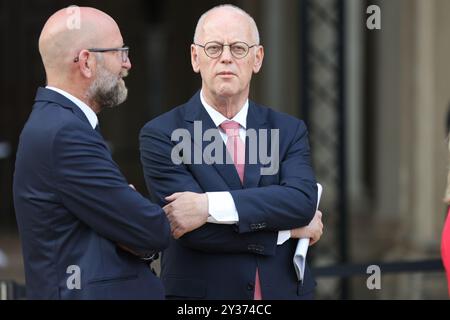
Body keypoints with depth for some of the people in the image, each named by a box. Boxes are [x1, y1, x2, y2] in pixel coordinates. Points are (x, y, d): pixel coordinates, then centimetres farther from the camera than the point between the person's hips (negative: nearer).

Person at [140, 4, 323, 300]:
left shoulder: (289, 130, 4)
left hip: (283, 290, 3)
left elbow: (303, 199, -14)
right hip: (200, 292, -3)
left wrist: (211, 206, -24)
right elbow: (194, 230, -17)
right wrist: (289, 229, -13)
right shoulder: (161, 135, -7)